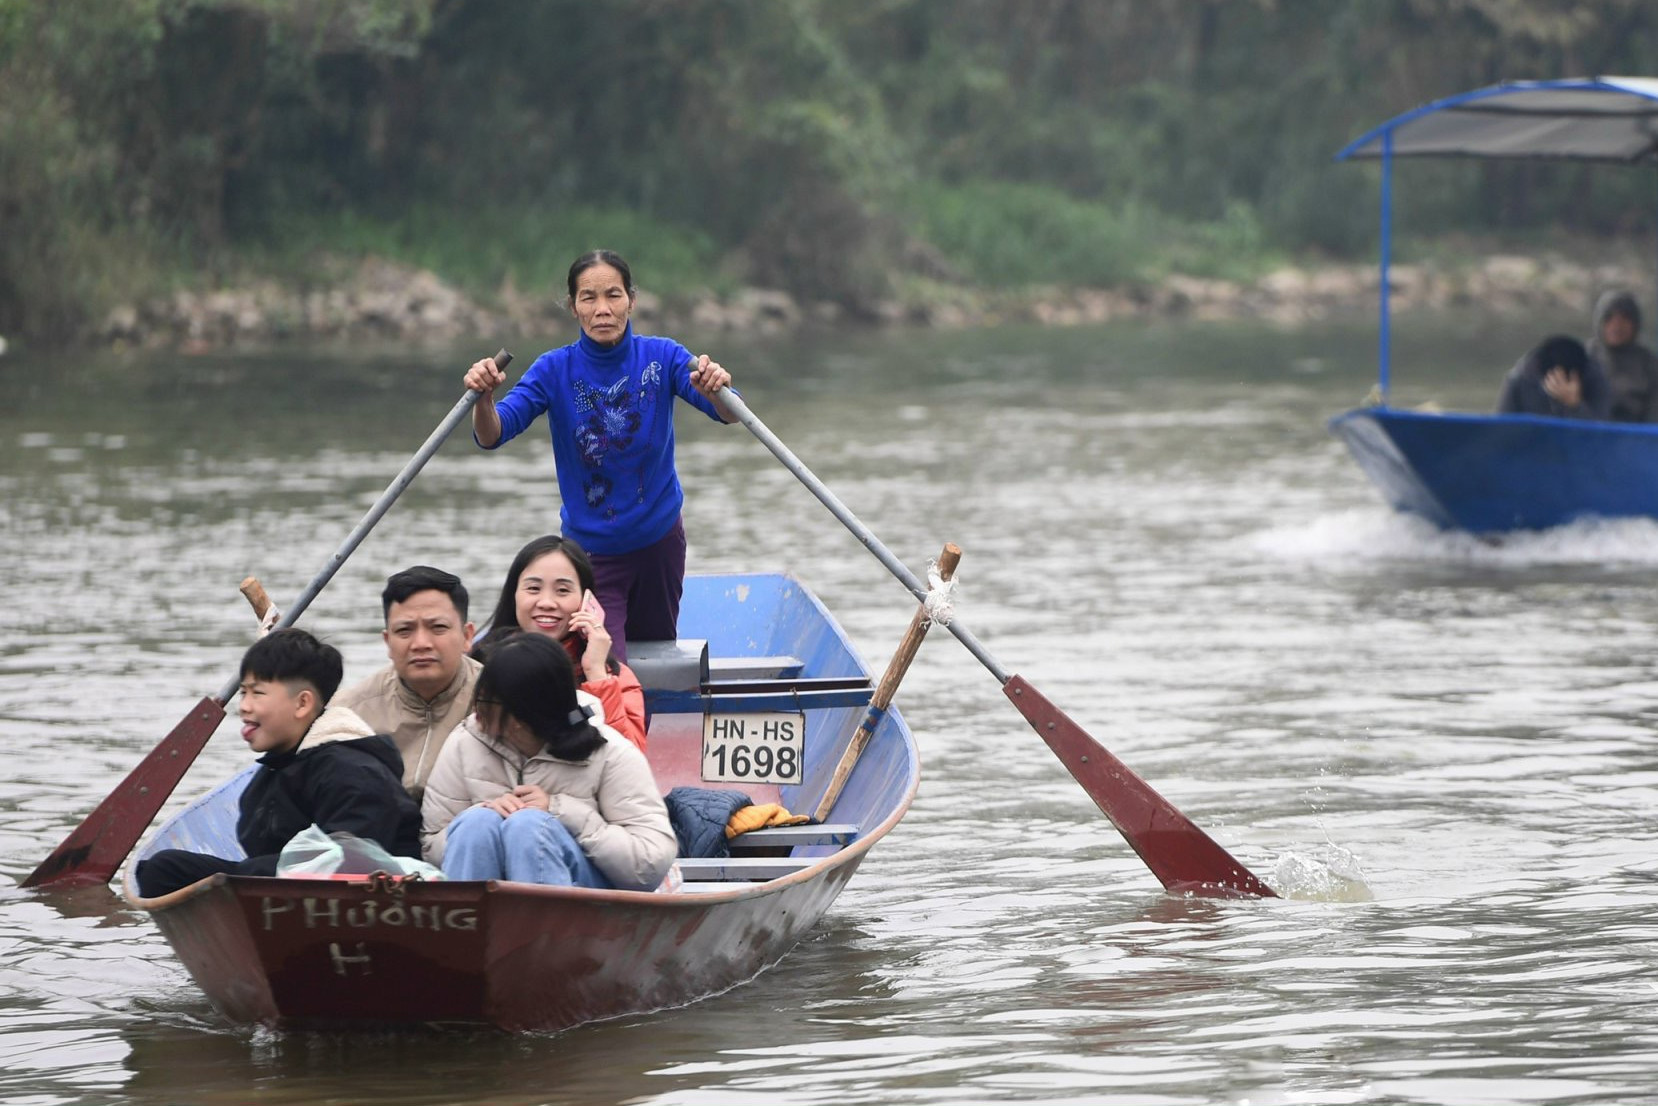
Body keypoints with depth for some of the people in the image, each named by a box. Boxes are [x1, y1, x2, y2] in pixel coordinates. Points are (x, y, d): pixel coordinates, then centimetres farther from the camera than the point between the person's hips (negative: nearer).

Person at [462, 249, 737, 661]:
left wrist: (717, 389, -46)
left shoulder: (661, 357, -9)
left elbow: (728, 414, -22)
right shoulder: (556, 370, -10)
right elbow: (491, 436, -21)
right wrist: (483, 398, -43)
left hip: (659, 538, 2)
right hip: (590, 546, -2)